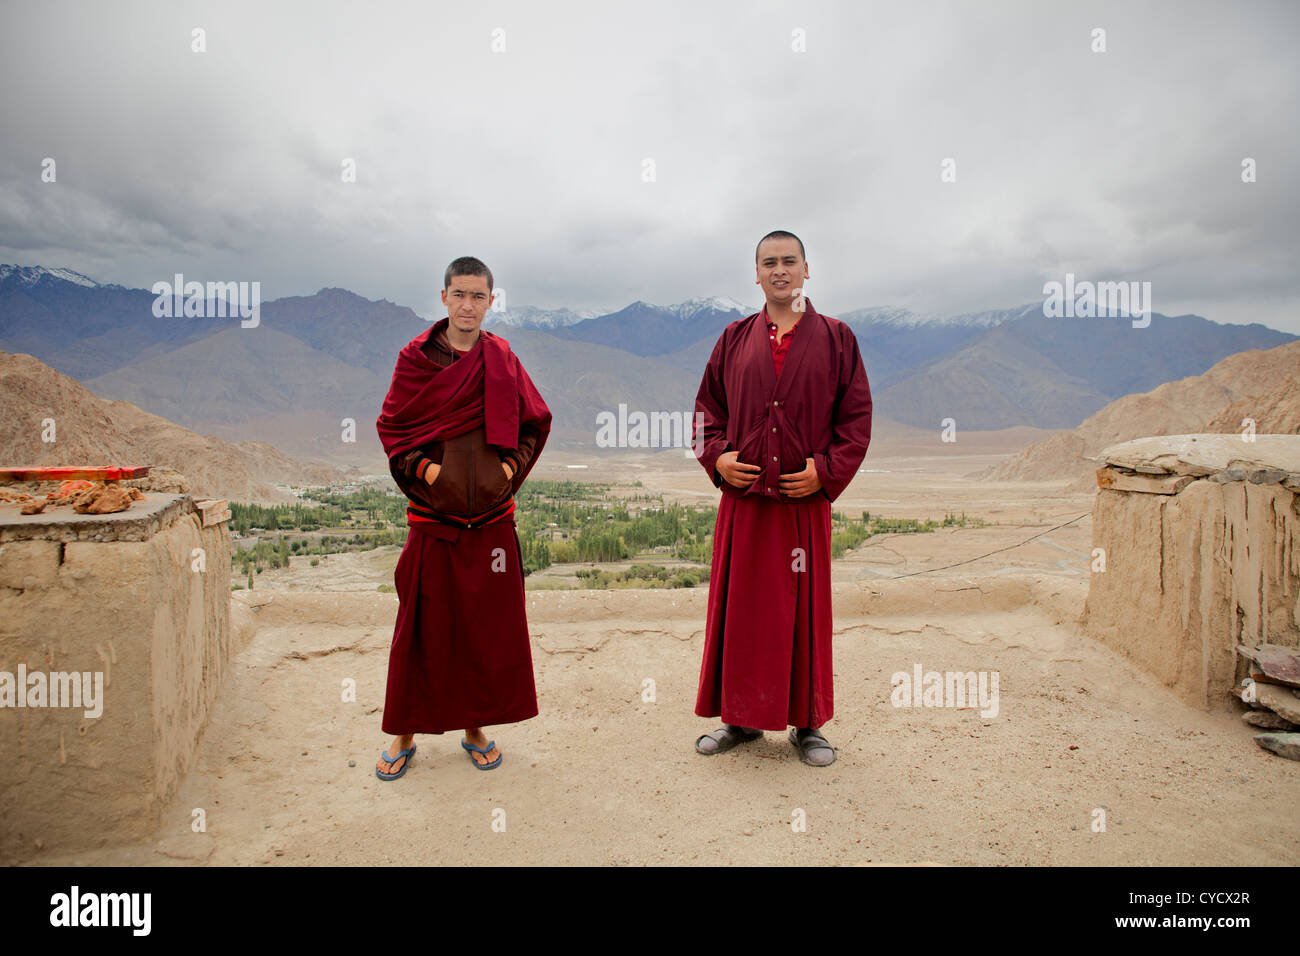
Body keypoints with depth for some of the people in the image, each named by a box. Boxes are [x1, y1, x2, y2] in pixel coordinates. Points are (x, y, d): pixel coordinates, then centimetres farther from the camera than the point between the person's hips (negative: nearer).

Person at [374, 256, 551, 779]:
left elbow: (536, 423, 10)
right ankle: (406, 734, 20)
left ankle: (476, 727, 25)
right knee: (424, 626, 5)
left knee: (487, 624, 8)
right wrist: (423, 468, -10)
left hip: (490, 517, 2)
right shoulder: (416, 357, 1)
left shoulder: (502, 359, 5)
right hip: (433, 515, -1)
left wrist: (510, 467, -3)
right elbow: (391, 426, 4)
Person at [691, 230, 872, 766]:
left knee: (804, 611, 6)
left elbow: (857, 415, 1)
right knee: (739, 608, 8)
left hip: (804, 501, -2)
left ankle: (807, 723, 22)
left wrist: (827, 471, -10)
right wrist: (716, 458, -3)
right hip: (742, 499, 2)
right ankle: (741, 717, 24)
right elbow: (707, 409, 13)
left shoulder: (836, 338, 3)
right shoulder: (734, 340, 9)